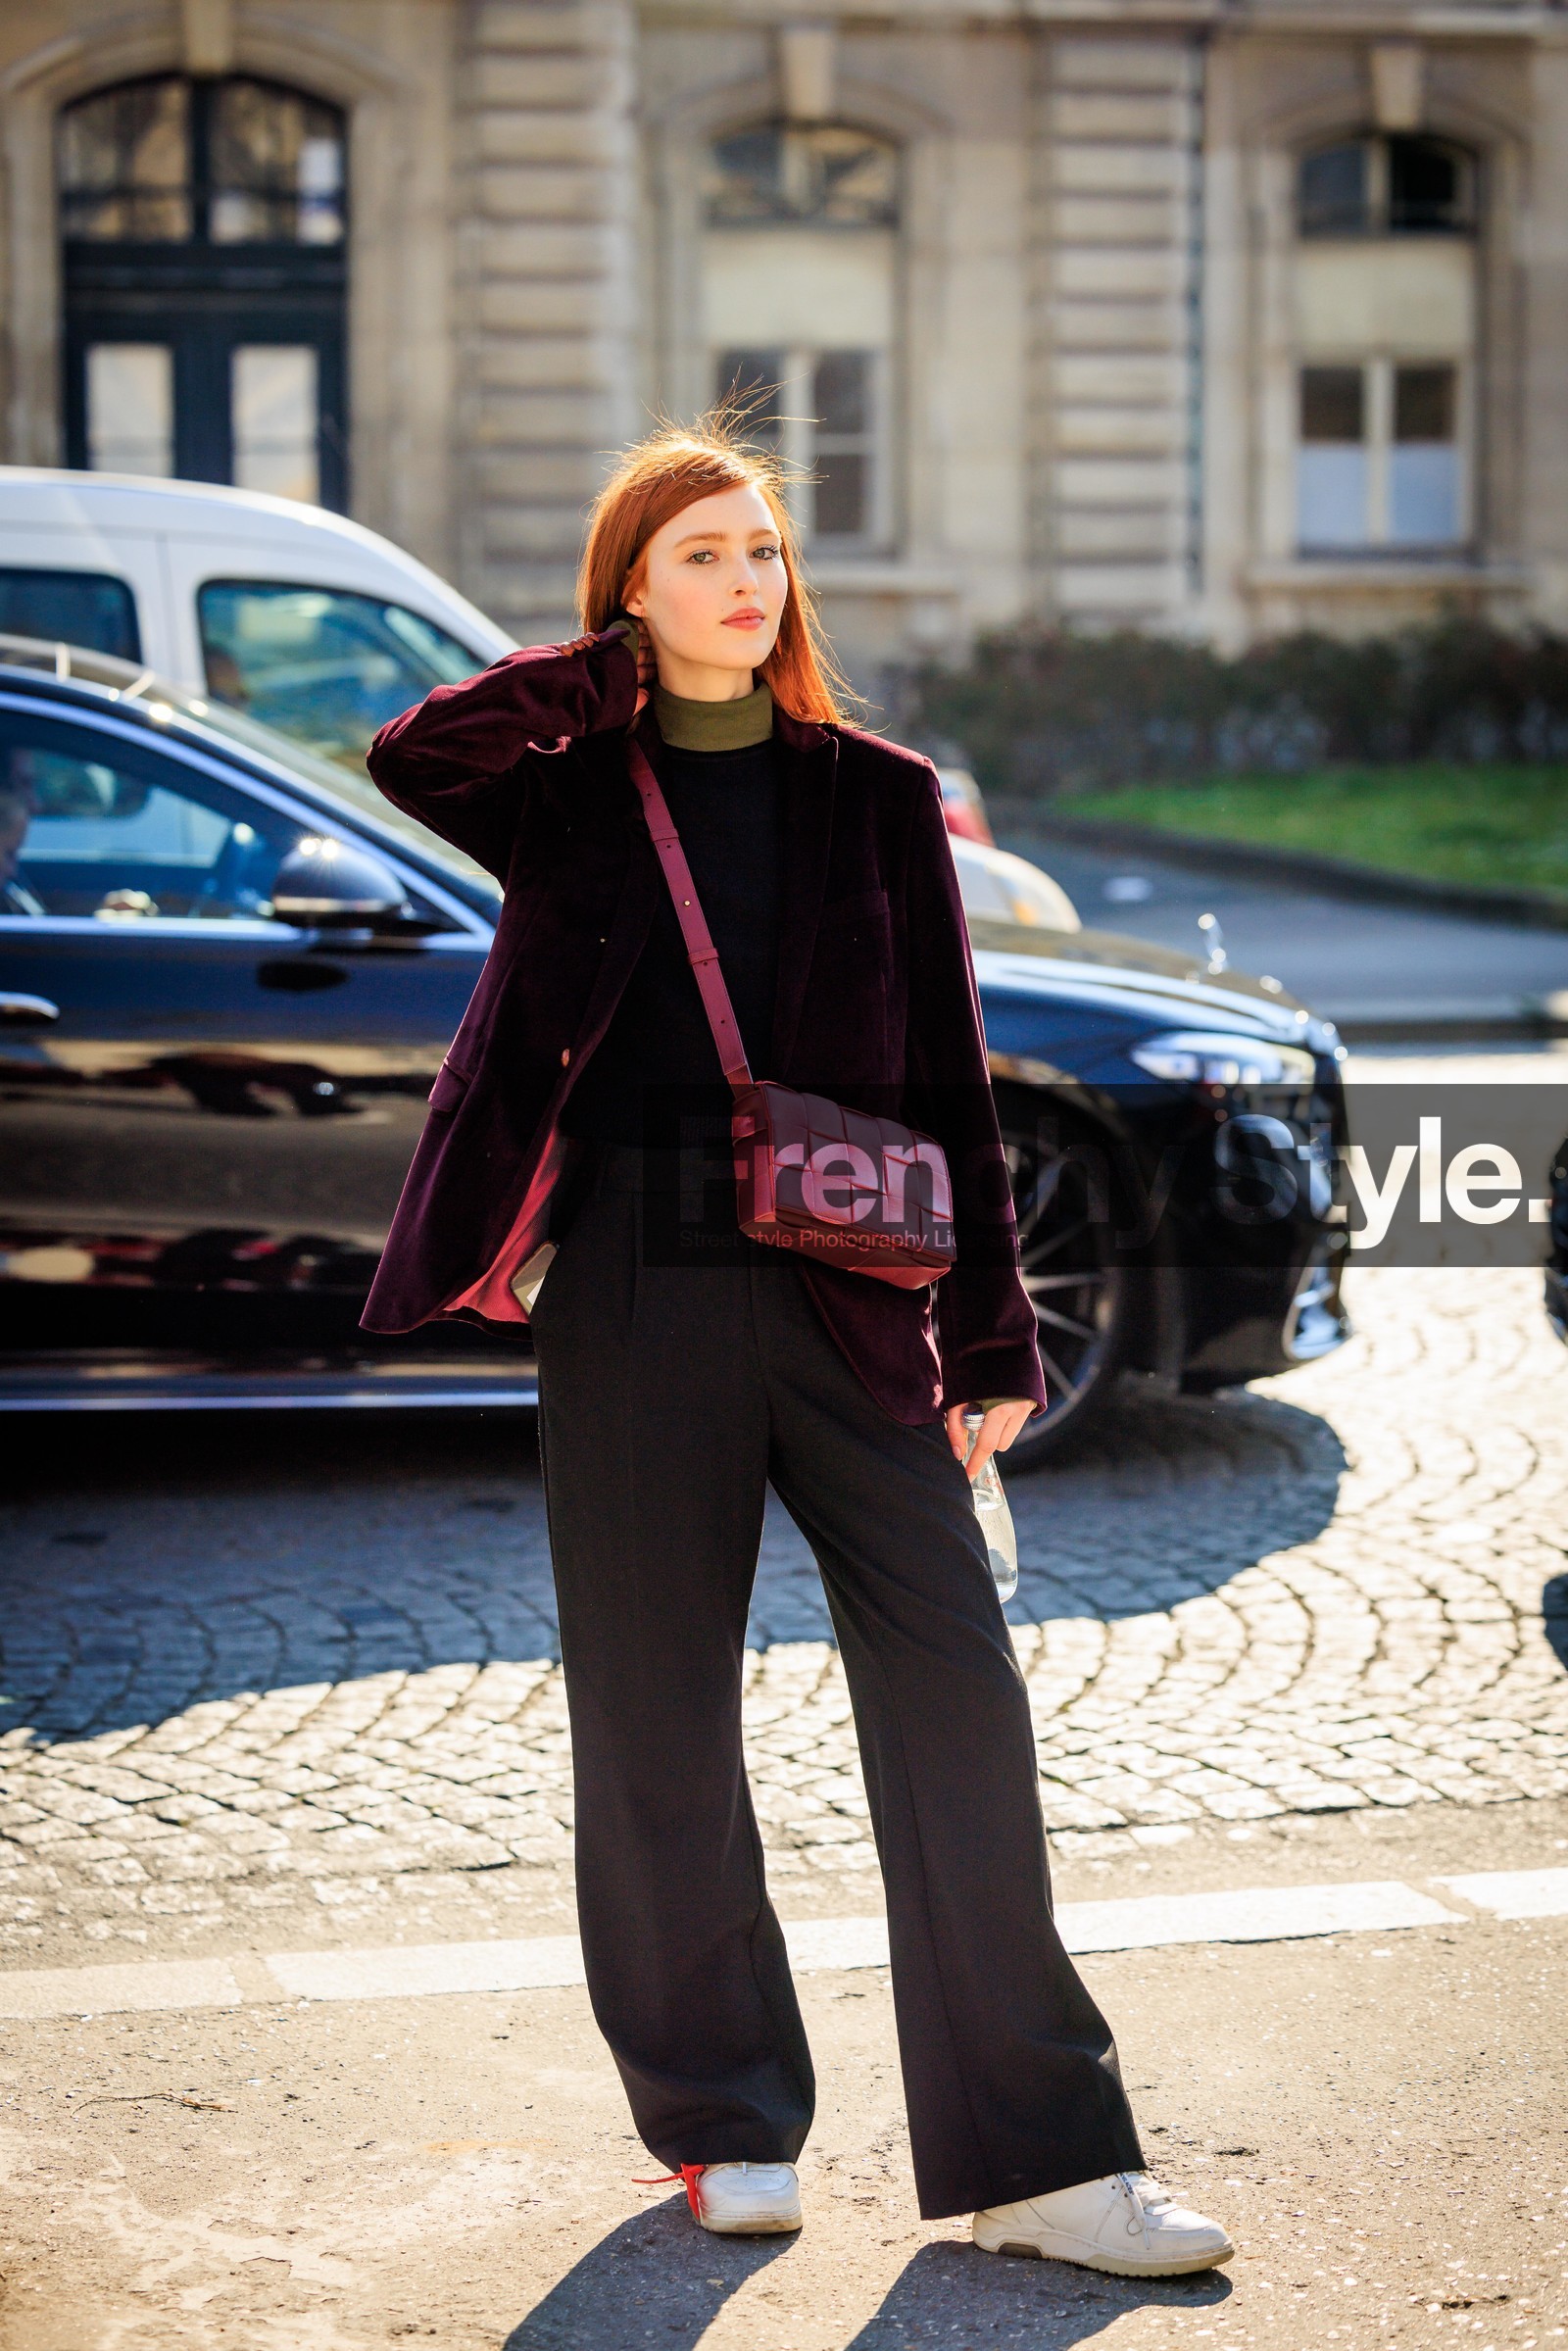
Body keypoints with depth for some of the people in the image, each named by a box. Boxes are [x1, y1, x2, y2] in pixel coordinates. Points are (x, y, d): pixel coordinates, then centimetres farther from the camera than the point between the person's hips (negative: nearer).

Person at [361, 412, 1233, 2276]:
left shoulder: (875, 797, 9)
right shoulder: (568, 792, 6)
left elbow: (947, 1077, 8)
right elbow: (412, 760, -17)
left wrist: (988, 1334, 2)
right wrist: (611, 670, -3)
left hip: (842, 1296, 1)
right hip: (628, 1290, -1)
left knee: (956, 1692, -5)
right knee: (656, 1719, 5)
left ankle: (1031, 2158, 2)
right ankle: (722, 2125, 21)